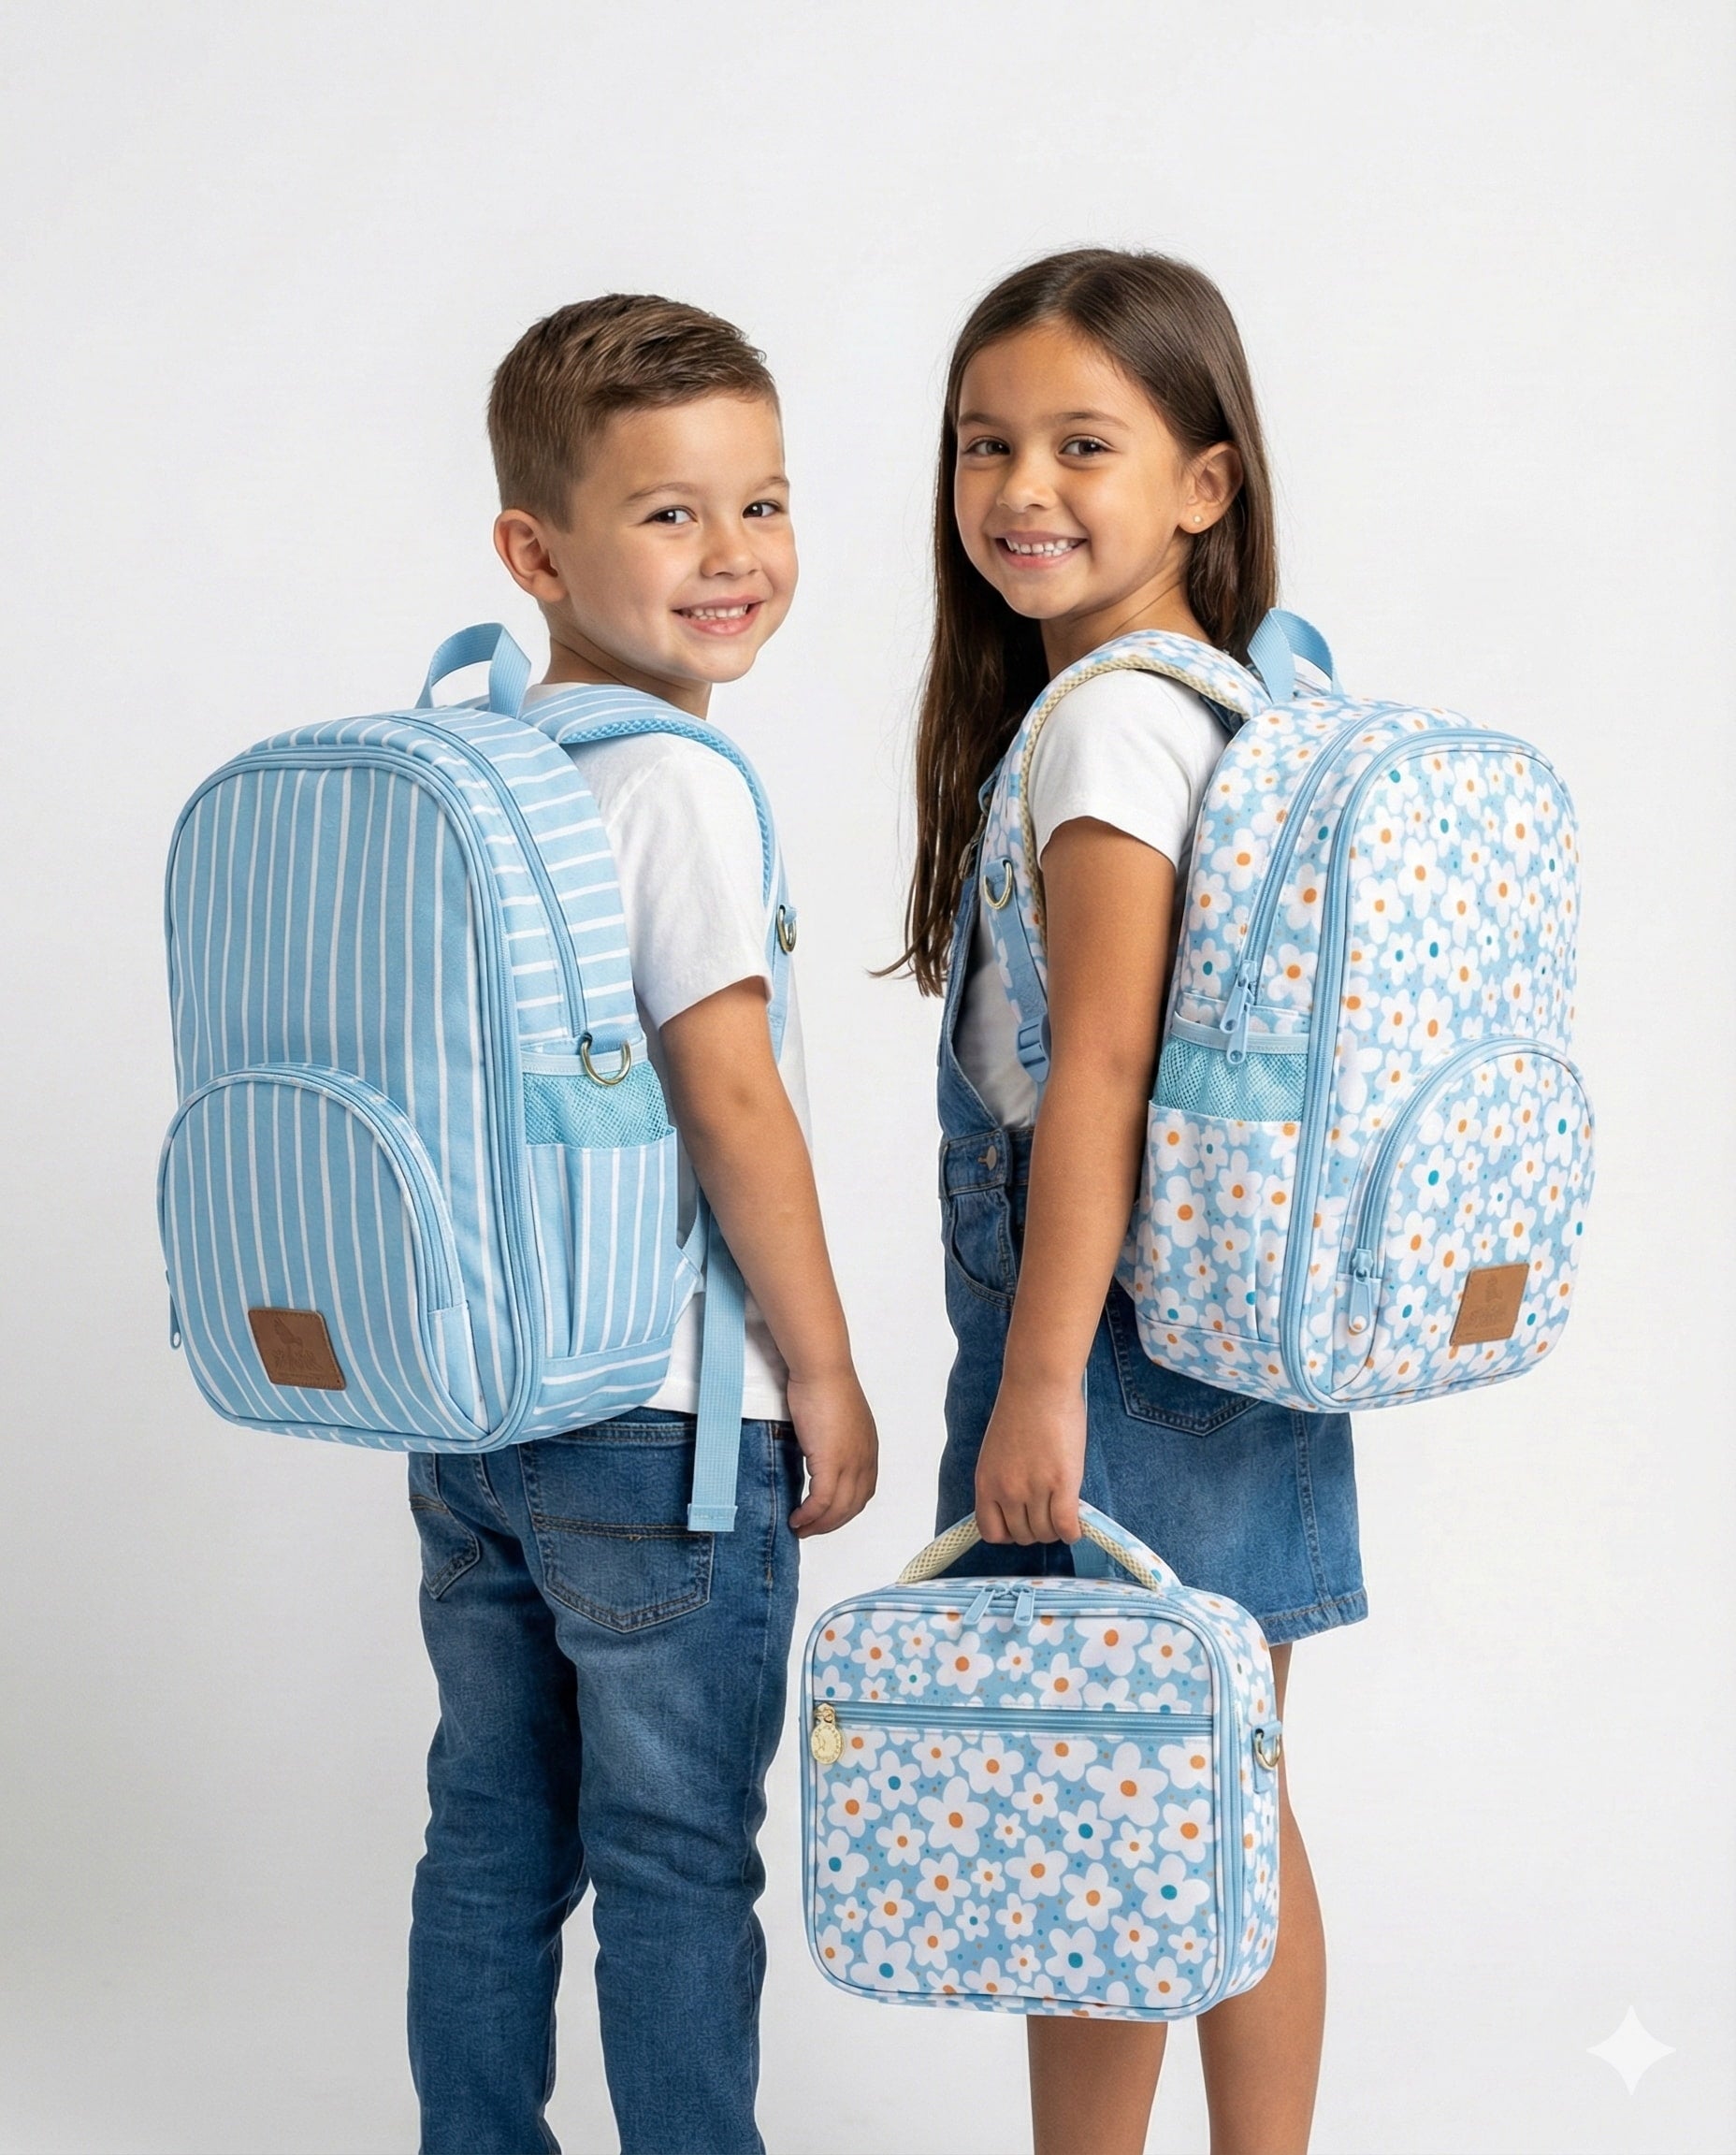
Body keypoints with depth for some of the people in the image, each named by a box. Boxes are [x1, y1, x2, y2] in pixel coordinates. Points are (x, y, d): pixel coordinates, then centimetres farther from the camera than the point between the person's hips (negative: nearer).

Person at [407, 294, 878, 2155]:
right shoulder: (674, 783, -17)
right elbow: (731, 1103, -19)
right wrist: (825, 1371, -10)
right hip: (664, 1433, -7)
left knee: (490, 1833, 17)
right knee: (676, 1863, 5)